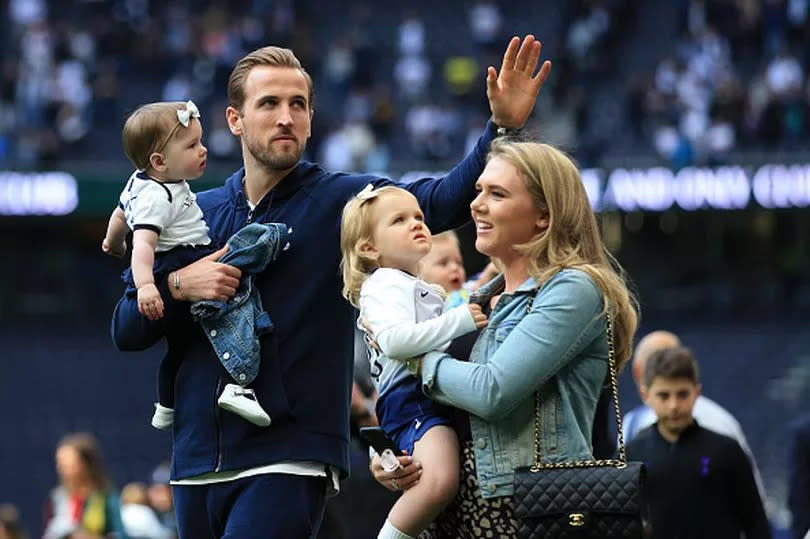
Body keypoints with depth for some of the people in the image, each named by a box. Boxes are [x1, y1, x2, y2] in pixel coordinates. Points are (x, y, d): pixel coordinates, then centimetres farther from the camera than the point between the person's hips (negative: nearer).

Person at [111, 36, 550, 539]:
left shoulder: (343, 201, 2)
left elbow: (444, 200, -14)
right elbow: (126, 331, 8)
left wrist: (502, 127, -29)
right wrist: (177, 285, -11)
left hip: (290, 459, -4)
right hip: (198, 459, 4)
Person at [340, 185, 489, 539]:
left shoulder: (423, 289, 30)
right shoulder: (386, 285, -4)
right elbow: (394, 340, -22)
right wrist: (459, 321, -21)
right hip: (413, 399, -11)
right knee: (439, 480, -33)